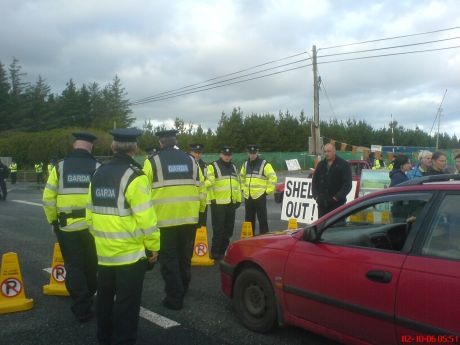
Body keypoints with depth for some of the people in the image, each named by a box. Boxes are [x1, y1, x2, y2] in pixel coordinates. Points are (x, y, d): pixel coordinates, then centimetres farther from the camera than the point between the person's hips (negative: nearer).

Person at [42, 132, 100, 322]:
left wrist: (53, 221, 12)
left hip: (67, 226, 0)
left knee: (74, 267, 10)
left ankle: (82, 309, 11)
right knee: (91, 265, 19)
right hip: (92, 226, 0)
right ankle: (88, 296, 37)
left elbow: (48, 198, 0)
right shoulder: (97, 167, -3)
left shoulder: (60, 167, 0)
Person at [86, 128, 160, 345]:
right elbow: (145, 218, -18)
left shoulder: (98, 174, 6)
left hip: (104, 252, 7)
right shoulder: (134, 176, -16)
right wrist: (153, 246, -7)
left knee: (105, 298, 21)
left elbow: (90, 214, 11)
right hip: (130, 253, -7)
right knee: (127, 303, 5)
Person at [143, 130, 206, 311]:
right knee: (185, 257, 18)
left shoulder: (153, 162, -3)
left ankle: (174, 298, 10)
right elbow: (201, 188, 9)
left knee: (169, 259, 7)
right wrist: (199, 210, 20)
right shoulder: (191, 160, 8)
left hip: (164, 219, -4)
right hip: (189, 219, 4)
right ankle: (182, 291, 32)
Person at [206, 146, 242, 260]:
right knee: (218, 229, -5)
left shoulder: (233, 167, 19)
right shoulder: (213, 166, -3)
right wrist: (211, 198, -20)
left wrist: (239, 199, 18)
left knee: (228, 229, 11)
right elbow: (208, 183, -10)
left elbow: (238, 184, 23)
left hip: (231, 203, 7)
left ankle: (222, 251, 22)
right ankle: (215, 252, 5)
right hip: (218, 203, -7)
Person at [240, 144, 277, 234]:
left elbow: (273, 177, -9)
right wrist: (244, 189, 18)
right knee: (249, 219, 14)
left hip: (260, 196, -6)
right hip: (248, 197, 6)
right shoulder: (245, 164, 12)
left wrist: (268, 191, -9)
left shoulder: (264, 164, -7)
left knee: (262, 219, 0)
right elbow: (242, 177, 27)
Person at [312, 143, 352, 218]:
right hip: (322, 204, 5)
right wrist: (316, 196, 1)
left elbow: (347, 184, -7)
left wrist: (337, 197, -14)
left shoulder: (343, 165, -2)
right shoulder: (321, 165, 14)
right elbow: (314, 182, 15)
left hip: (337, 204, -5)